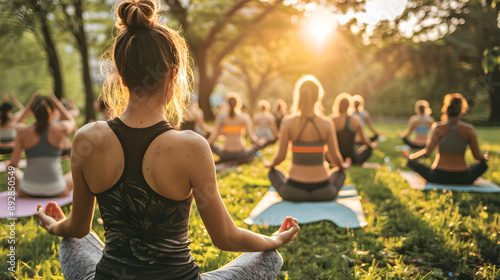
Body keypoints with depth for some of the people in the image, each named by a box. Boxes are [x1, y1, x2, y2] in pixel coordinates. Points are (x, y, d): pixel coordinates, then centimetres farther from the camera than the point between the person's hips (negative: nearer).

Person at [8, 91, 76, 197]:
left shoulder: (23, 132, -1)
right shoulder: (60, 128, -3)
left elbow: (13, 164, 0)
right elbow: (72, 122, 22)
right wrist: (56, 102, 22)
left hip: (28, 190, 2)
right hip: (55, 191, -1)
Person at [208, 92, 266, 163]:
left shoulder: (221, 117, -2)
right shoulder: (245, 116, -5)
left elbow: (215, 135, -8)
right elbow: (252, 136, -8)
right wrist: (259, 142, 10)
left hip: (226, 154, 1)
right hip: (240, 153, -1)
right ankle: (240, 158, 3)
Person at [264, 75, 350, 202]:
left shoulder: (288, 122, -9)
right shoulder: (327, 123, -7)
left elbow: (280, 156, -4)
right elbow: (335, 157, -2)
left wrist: (269, 165, 19)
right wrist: (343, 165, 22)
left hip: (293, 191, 0)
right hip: (322, 191, 1)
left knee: (273, 172, 31)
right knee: (340, 173, 33)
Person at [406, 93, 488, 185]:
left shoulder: (438, 127, -6)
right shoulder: (469, 129, -2)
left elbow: (427, 152, -13)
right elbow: (477, 156, 3)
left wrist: (410, 157, 3)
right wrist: (485, 157, 26)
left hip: (438, 177, -1)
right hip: (462, 178, 1)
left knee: (411, 162, 18)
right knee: (483, 164, 29)